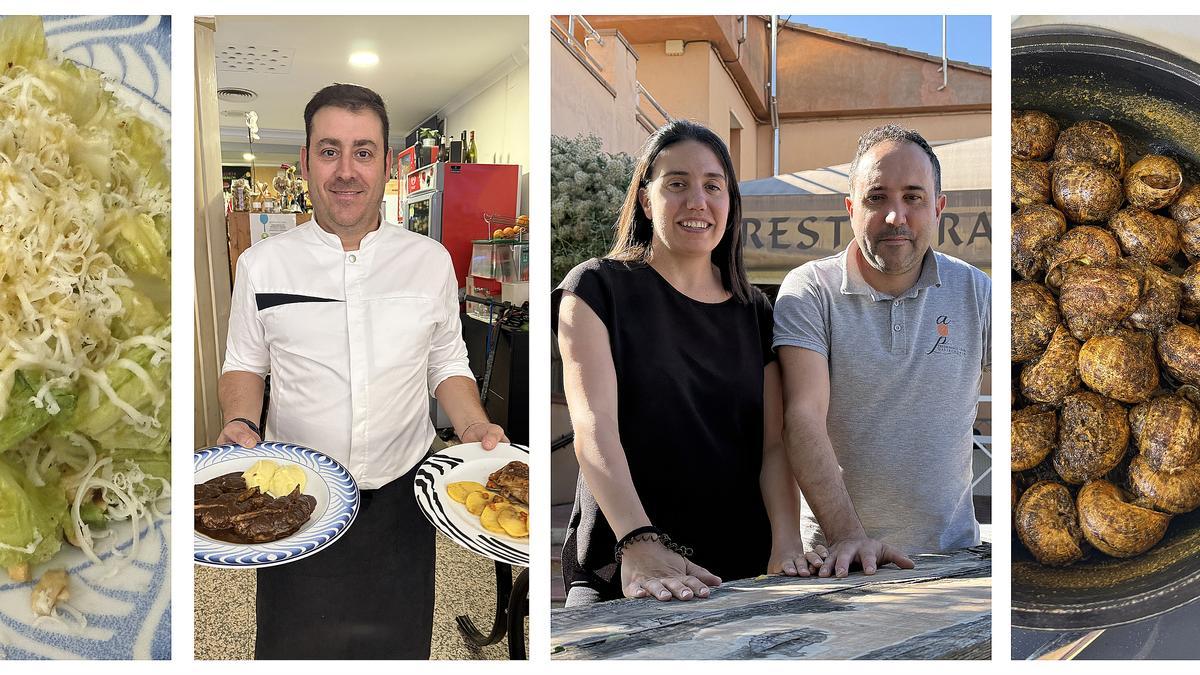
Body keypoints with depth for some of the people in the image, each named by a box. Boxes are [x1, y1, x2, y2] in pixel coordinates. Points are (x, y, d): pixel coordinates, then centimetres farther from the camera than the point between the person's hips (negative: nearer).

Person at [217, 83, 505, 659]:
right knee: (293, 644, 12)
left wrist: (474, 427, -9)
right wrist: (240, 424, -12)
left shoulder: (430, 260, -1)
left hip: (401, 495, 1)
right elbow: (245, 364, 7)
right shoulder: (262, 264, -3)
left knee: (398, 643, 15)